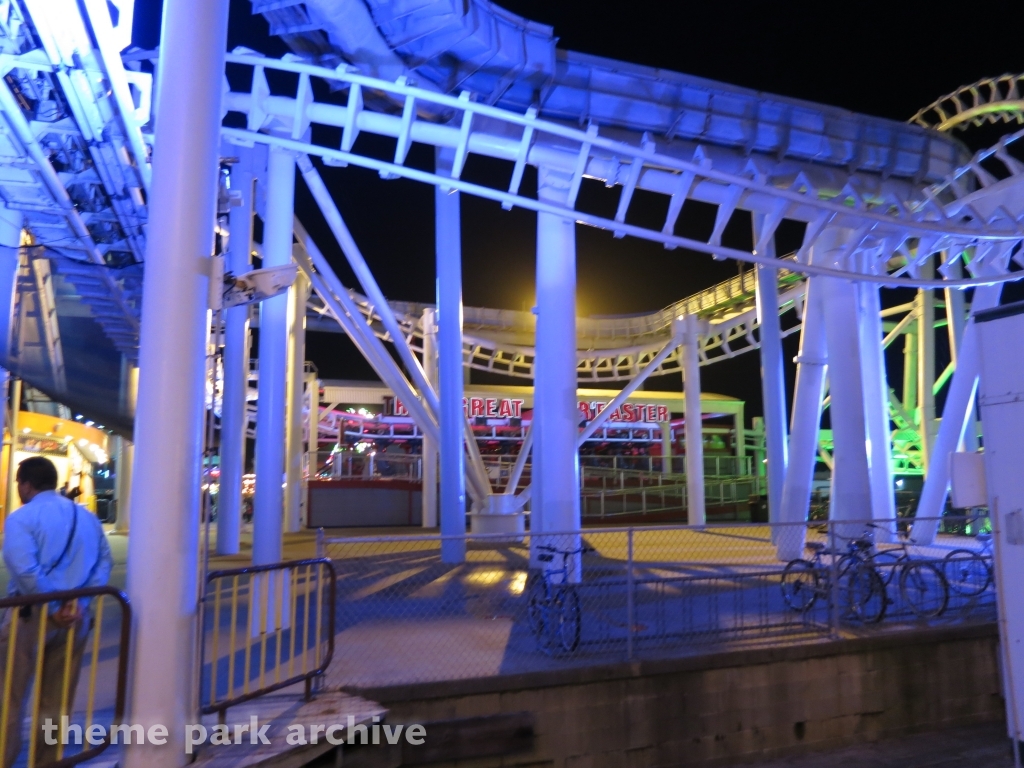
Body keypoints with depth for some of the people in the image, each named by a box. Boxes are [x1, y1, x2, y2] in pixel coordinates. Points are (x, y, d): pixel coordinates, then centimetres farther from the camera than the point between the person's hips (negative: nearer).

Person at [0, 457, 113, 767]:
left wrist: (52, 608, -15)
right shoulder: (87, 517, 10)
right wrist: (80, 601, -5)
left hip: (32, 614, -5)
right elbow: (104, 562, 2)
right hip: (75, 616, 5)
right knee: (57, 700, 15)